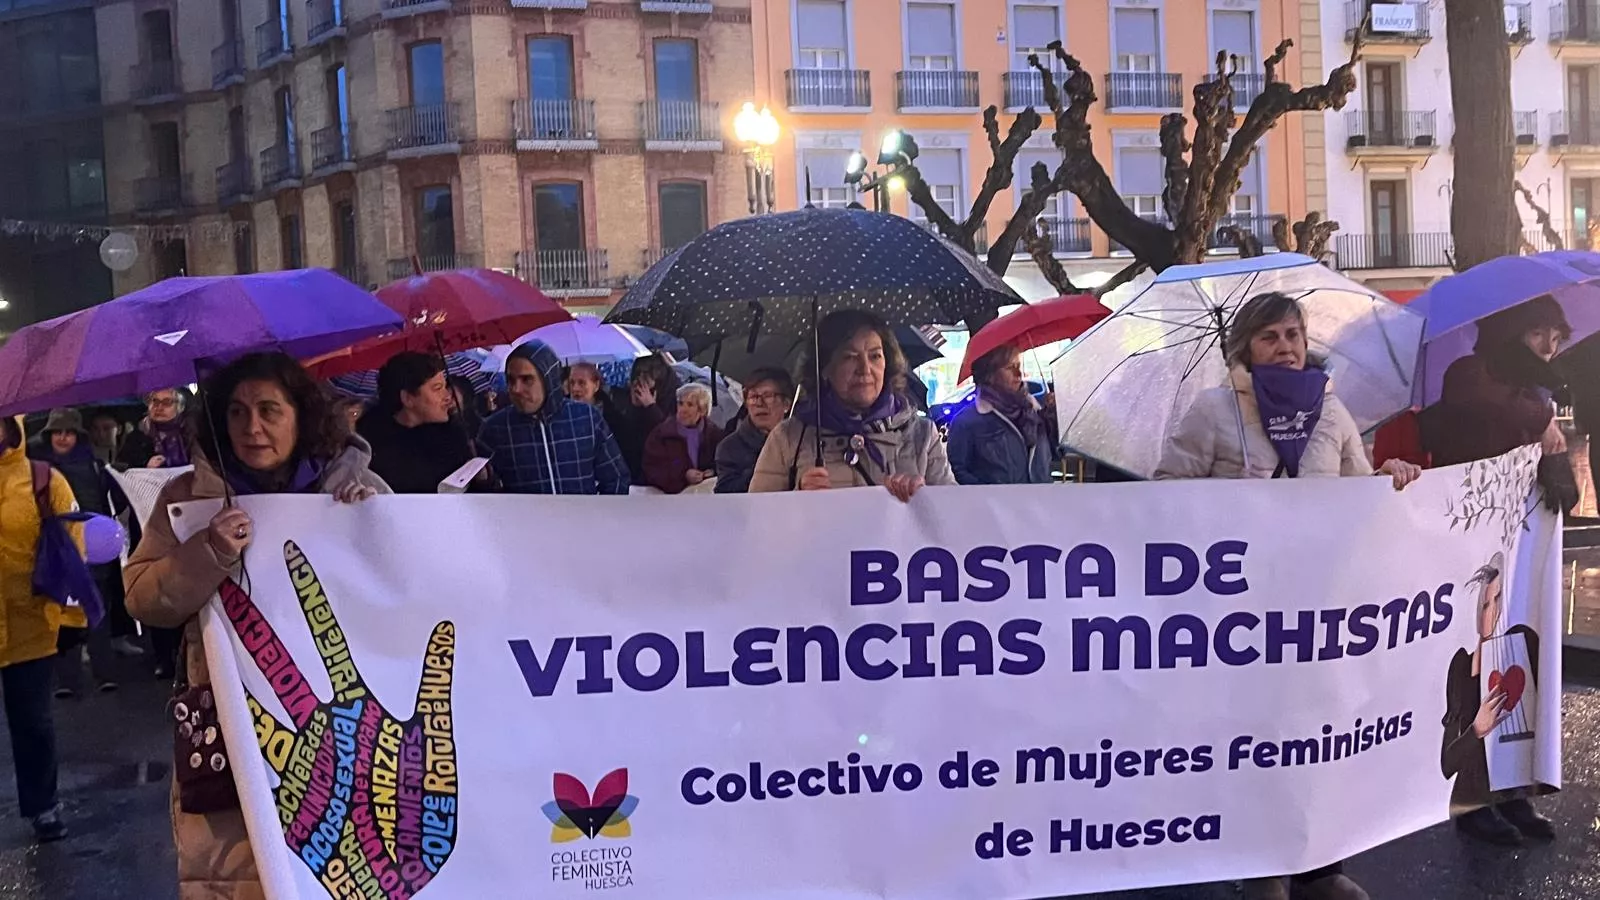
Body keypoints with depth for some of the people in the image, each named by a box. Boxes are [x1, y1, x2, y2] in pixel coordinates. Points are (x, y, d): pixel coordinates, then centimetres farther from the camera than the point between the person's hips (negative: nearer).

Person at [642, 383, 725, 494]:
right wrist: (683, 475, -15)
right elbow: (652, 470, -2)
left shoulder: (714, 433, 11)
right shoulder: (660, 433, 5)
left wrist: (713, 472, -9)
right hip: (672, 491, -2)